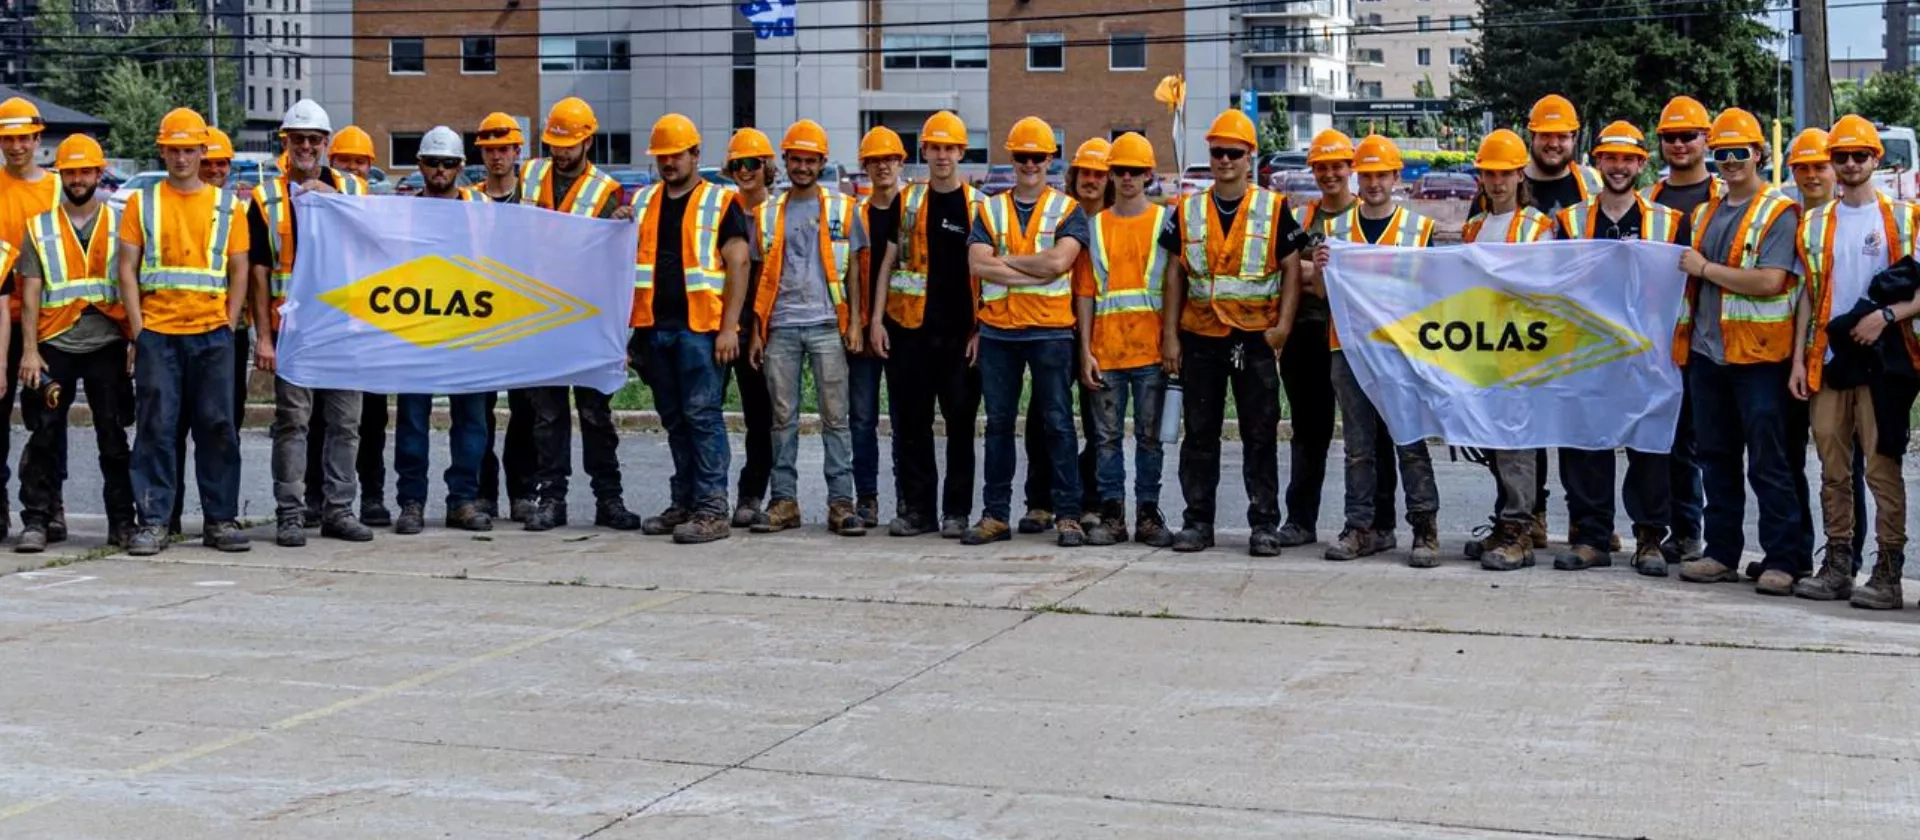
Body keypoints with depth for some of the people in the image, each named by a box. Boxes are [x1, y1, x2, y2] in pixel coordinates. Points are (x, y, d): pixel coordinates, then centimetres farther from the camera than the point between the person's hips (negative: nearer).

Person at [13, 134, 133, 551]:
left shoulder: (119, 224, 8)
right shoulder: (40, 227, 9)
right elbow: (30, 293, 6)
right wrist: (29, 350, -3)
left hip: (107, 344, 0)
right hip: (55, 344, 0)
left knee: (113, 437, 3)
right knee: (44, 436, -1)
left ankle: (122, 521, 9)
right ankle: (36, 522, 3)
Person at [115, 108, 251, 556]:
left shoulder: (227, 205, 10)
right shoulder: (142, 202, 8)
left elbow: (239, 271, 10)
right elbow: (127, 267, 5)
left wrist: (229, 326, 1)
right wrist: (137, 327, -3)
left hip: (212, 333, 1)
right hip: (157, 333, -1)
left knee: (218, 426, 2)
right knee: (155, 427, -2)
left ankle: (221, 519, 10)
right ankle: (153, 522, 2)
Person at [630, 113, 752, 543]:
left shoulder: (721, 203, 0)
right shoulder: (643, 202, 16)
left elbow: (738, 266, -5)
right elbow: (630, 264, 20)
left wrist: (729, 327, -12)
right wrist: (628, 325, 9)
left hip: (700, 327, -6)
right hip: (655, 328, 6)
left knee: (702, 416, -9)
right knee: (674, 420, 11)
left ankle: (712, 510, -8)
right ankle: (683, 503, 18)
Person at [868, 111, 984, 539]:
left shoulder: (979, 207, 4)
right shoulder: (907, 202, 9)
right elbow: (888, 264, 9)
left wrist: (981, 330, -3)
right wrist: (877, 319, 1)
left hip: (960, 332, -2)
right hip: (910, 328, 2)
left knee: (961, 423, 2)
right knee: (909, 423, 4)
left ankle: (957, 511, 9)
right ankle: (915, 508, 12)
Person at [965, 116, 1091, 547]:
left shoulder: (1067, 210, 3)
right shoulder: (990, 211, 11)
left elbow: (1058, 261, -13)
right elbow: (977, 264, -4)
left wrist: (1006, 259, -5)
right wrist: (1035, 271, -12)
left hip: (1050, 330, -3)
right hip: (997, 331, 3)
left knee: (1058, 423, -1)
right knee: (998, 424, 7)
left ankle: (1067, 515, 3)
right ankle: (995, 514, 14)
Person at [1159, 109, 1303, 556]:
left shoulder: (1275, 208, 1)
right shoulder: (1188, 211, 8)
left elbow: (1292, 269, 2)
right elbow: (1176, 275, 10)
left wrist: (1283, 325, -8)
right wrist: (1169, 335, 4)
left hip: (1256, 339, -2)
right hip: (1200, 338, 2)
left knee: (1261, 435, 1)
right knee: (1200, 433, 7)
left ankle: (1265, 524, 7)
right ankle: (1197, 522, 14)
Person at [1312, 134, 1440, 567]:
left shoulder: (1420, 227, 5)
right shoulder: (1337, 228, 11)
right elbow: (1326, 294, 12)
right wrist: (1320, 271, -8)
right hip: (1349, 348, 3)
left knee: (1410, 442, -4)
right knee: (1358, 446, 7)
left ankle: (1425, 528, -1)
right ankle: (1361, 528, 12)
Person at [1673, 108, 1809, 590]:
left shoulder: (1778, 213, -5)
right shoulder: (1705, 213, 16)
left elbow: (1770, 281, -17)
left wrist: (1706, 268, -11)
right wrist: (1682, 338, 10)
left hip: (1758, 354, -6)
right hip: (1707, 352, 7)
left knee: (1768, 462, -4)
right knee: (1716, 459, 11)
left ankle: (1784, 559, 0)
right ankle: (1722, 553, 18)